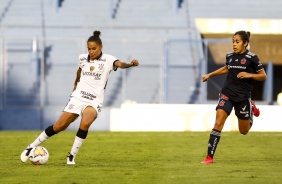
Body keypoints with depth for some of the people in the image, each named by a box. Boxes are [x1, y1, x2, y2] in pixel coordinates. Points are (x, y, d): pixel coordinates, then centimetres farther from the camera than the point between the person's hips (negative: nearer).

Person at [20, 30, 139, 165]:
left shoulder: (107, 60, -8)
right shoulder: (83, 58, 5)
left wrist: (130, 64, -49)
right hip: (78, 97, 3)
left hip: (94, 101, -3)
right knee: (58, 127, 0)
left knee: (85, 123, -32)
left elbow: (119, 64, -30)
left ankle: (72, 156, -16)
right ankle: (31, 147, 18)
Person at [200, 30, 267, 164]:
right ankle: (209, 157, -14)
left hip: (243, 96, -2)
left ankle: (251, 108, 43)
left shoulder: (251, 58, -9)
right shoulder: (230, 56, 4)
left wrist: (249, 75, -19)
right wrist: (210, 75, 24)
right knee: (218, 123, -15)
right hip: (227, 93, 2)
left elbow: (263, 76, -4)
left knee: (244, 131, 12)